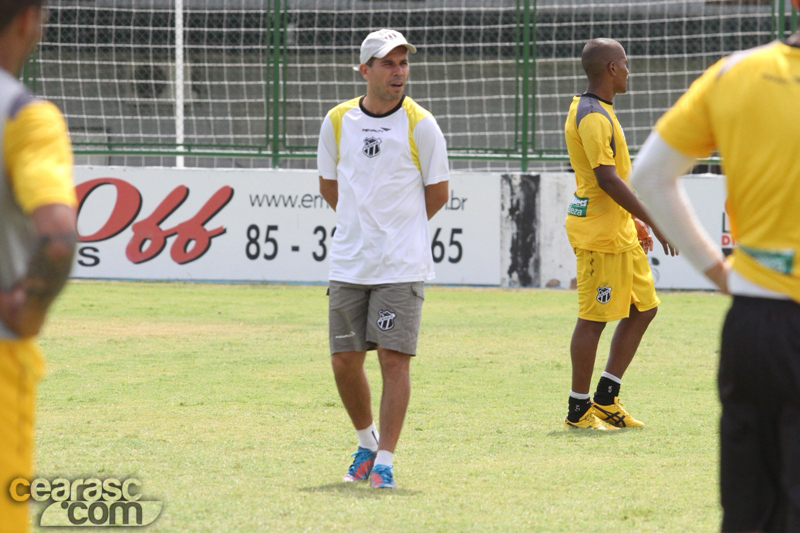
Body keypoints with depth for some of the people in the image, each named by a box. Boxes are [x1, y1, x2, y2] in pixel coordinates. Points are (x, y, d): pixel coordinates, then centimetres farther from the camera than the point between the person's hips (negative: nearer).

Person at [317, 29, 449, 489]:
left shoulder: (420, 124, -5)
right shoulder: (338, 121, 4)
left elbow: (438, 193, 4)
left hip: (403, 265, -3)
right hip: (348, 263, 3)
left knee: (394, 358, -9)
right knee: (345, 361, 5)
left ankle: (385, 461, -4)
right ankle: (367, 442, 28)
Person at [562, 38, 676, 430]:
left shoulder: (599, 112, 17)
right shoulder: (592, 116, -17)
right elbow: (607, 178, -23)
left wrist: (634, 220, 25)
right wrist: (654, 221, -22)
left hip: (620, 231, 11)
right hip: (599, 232, -11)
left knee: (643, 309, 11)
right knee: (594, 319, -5)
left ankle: (606, 401, 16)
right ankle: (578, 411, 2)